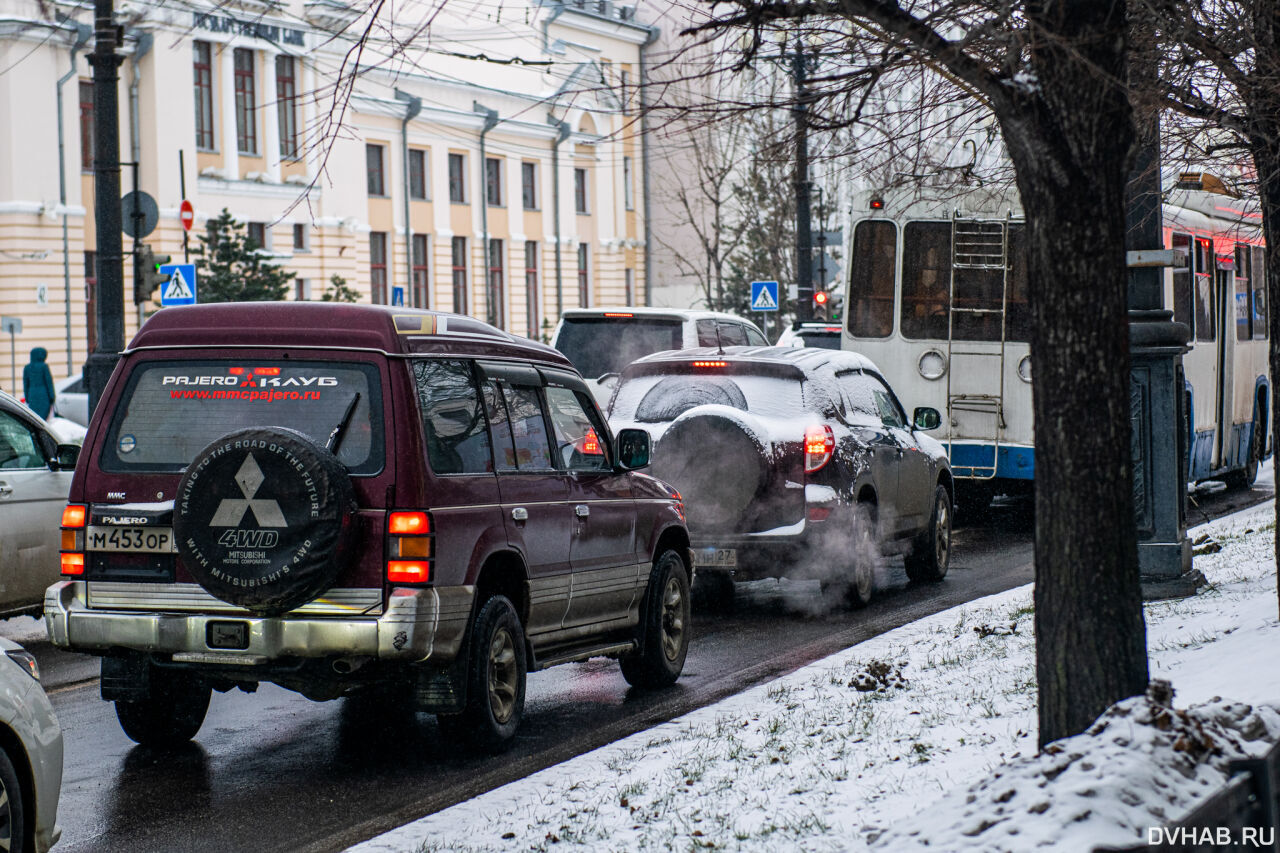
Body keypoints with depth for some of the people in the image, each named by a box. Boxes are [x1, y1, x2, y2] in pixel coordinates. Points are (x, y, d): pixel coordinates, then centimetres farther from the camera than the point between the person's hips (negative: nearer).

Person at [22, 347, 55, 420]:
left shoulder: (27, 368, 6)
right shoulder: (44, 366, -7)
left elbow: (25, 385, 8)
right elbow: (49, 383, -7)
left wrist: (27, 400, 13)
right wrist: (52, 399, -3)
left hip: (32, 395, 4)